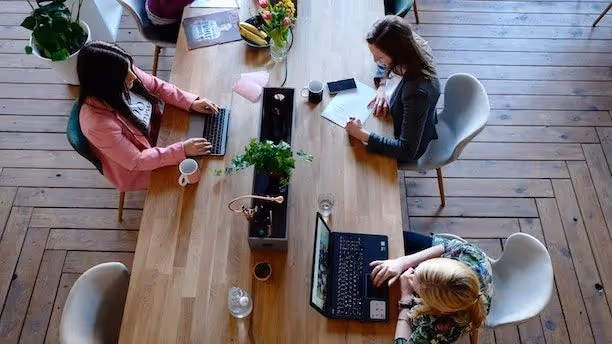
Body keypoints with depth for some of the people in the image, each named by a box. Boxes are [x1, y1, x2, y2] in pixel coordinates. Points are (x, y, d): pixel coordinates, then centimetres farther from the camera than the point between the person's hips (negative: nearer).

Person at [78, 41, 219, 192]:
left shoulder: (125, 73, -23)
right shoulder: (99, 123, -39)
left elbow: (157, 86, -5)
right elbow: (136, 161, -30)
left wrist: (192, 102, -16)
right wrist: (182, 150, -32)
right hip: (136, 169, -6)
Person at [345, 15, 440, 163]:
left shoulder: (417, 91, -44)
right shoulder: (415, 45, -24)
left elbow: (407, 152, -37)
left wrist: (362, 135, -37)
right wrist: (381, 87, -15)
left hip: (412, 147, -6)